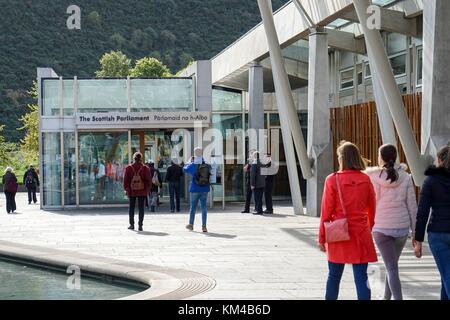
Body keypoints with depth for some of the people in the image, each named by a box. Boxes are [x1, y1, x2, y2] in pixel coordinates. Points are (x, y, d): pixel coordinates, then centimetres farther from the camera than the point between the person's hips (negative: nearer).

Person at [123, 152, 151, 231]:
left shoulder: (128, 168, -2)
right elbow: (148, 180, -1)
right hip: (142, 191, 0)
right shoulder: (145, 168, -3)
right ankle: (140, 225, 1)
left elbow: (125, 180, 0)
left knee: (131, 207, 11)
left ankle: (132, 224, 13)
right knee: (141, 208, 4)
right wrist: (147, 190, 7)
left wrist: (126, 189, 9)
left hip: (132, 191, 0)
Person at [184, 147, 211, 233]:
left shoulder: (192, 165, -9)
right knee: (203, 207, 4)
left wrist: (190, 161, 22)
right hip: (204, 190, 2)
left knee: (193, 207, 11)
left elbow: (185, 169, 9)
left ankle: (191, 225, 23)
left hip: (195, 189, -2)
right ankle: (204, 226, -2)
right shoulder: (207, 166, -3)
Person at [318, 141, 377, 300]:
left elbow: (326, 211, -6)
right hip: (361, 235, 1)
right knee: (361, 278, 1)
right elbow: (372, 209, 8)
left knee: (334, 275, 14)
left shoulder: (332, 180, -9)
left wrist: (322, 238, 2)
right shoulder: (365, 180, -1)